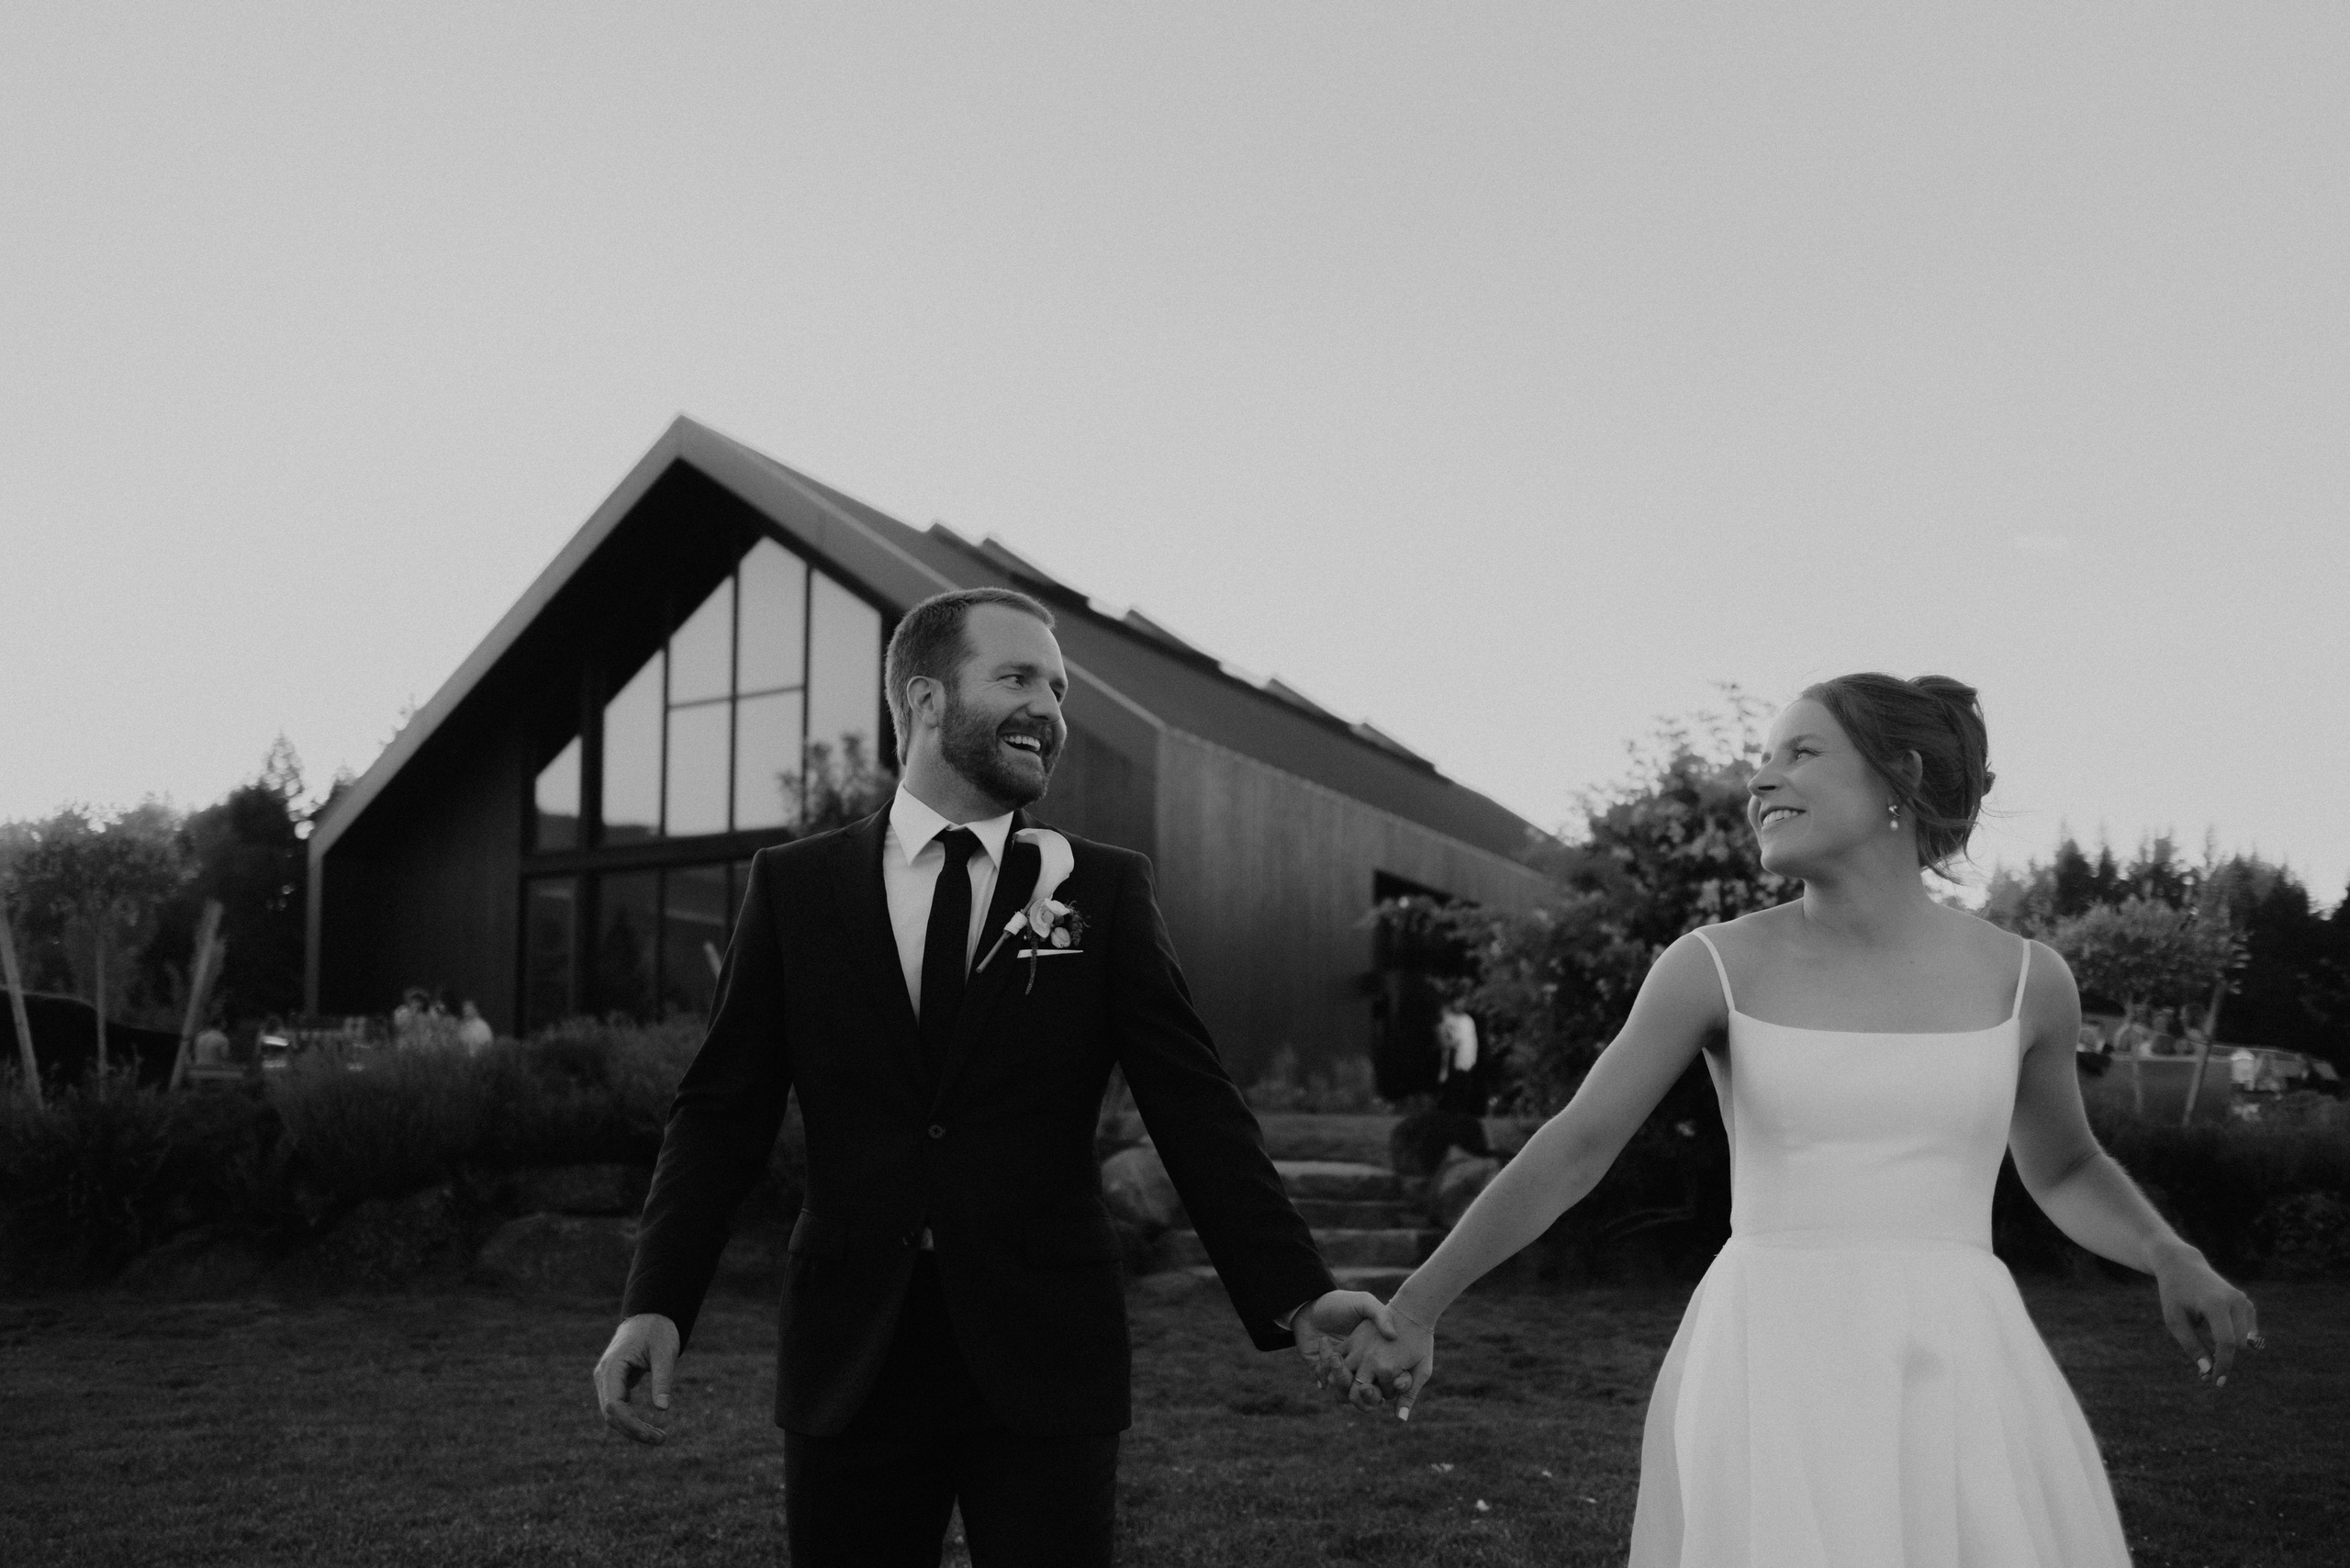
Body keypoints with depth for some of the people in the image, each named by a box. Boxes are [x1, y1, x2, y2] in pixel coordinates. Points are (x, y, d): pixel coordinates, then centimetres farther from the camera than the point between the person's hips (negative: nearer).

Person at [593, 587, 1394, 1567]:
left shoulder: (1105, 890, 3)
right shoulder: (795, 885, 4)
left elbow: (1195, 1109, -1)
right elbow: (724, 1110, 2)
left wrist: (1296, 1296, -12)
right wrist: (656, 1303, -10)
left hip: (1044, 1354, 0)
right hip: (848, 1362, 1)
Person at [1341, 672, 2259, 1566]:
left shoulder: (2025, 981, 3)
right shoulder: (1718, 968, -2)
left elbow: (2062, 1169, 19)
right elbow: (1571, 1150, -2)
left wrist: (2171, 1257, 0)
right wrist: (1415, 1311, -5)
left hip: (1955, 1373, 2)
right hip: (1771, 1371, -1)